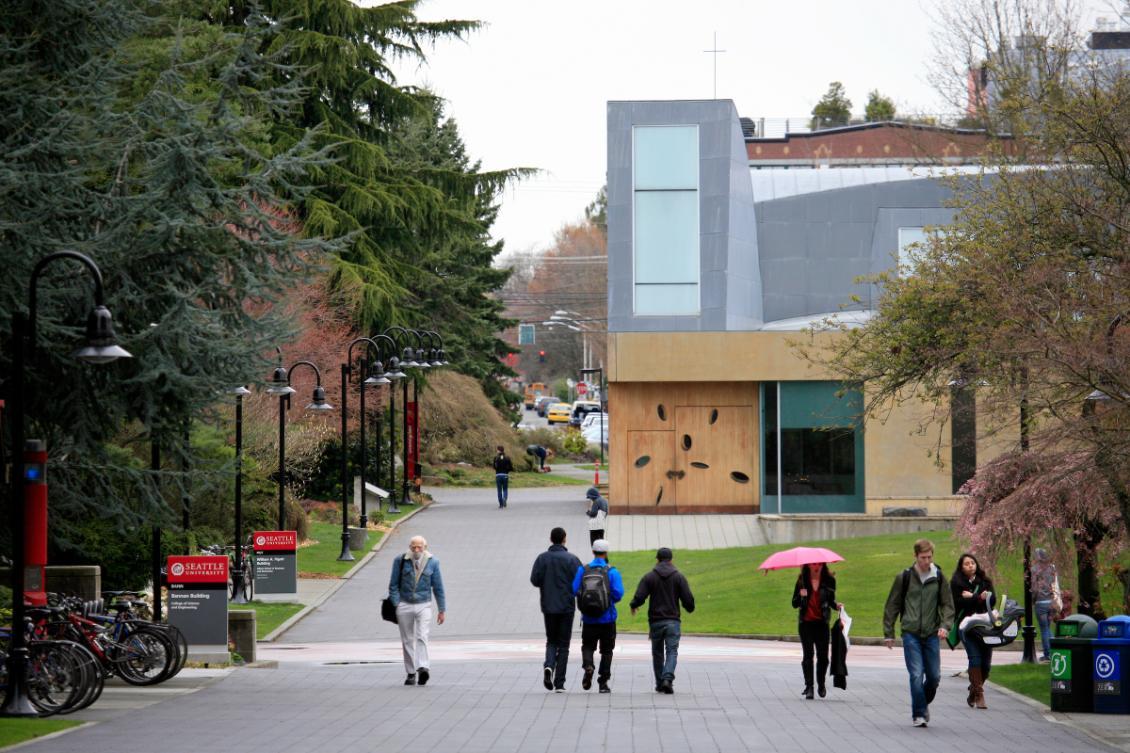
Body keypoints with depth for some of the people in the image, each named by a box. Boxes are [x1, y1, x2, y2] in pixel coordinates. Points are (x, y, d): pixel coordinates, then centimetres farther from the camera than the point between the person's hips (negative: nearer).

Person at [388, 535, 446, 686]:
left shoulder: (432, 562, 0)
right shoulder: (400, 561, -2)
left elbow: (438, 587, 6)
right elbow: (394, 585, 2)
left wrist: (442, 609, 6)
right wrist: (395, 606, -6)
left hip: (423, 605, -1)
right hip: (404, 605, 1)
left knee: (422, 637, -17)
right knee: (407, 640, 5)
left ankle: (423, 668, -30)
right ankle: (411, 673, 10)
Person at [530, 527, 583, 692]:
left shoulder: (542, 558, -1)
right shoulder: (571, 559, -7)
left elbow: (535, 579, -8)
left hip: (548, 606, 2)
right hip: (567, 606, -2)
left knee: (552, 641, 16)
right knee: (563, 645, 5)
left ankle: (548, 666, -14)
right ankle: (559, 683, 1)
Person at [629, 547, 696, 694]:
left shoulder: (649, 577, -2)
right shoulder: (679, 577, -1)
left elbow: (639, 598, -9)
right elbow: (688, 599, -4)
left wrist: (633, 606, 14)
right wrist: (690, 608, 18)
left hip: (655, 621, 1)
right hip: (673, 621, -1)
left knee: (657, 653, 13)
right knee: (672, 651, -2)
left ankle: (660, 684, 17)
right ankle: (668, 678, -24)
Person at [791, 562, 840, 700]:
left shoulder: (829, 581, 3)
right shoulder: (802, 581, 1)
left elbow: (830, 600, 14)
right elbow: (794, 604, 3)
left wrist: (836, 605, -8)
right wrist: (801, 596, -17)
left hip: (822, 623, 1)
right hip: (806, 623, -1)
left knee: (823, 655, 0)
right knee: (808, 655, -5)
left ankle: (821, 684, 21)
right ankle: (809, 686, -3)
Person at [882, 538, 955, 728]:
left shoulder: (938, 577, 4)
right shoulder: (904, 577, -1)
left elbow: (947, 604, 8)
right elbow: (892, 606, 5)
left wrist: (944, 625, -9)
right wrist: (888, 633, 4)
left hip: (931, 634, 2)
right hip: (911, 634, -2)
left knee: (934, 676, 5)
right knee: (916, 675, -11)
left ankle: (924, 703, 32)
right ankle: (918, 714, -2)